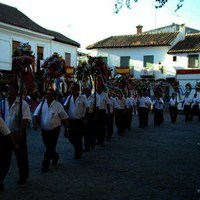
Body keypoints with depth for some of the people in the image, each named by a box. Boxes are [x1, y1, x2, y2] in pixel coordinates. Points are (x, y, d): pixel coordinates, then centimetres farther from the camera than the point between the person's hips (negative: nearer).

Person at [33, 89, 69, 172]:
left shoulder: (58, 105, -10)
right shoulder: (42, 104, -2)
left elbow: (64, 118, -5)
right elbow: (36, 114, 0)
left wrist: (66, 129, -4)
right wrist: (35, 123, -17)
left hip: (54, 130, -4)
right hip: (44, 130, 4)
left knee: (50, 148, -4)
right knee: (48, 147, 17)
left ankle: (45, 165, 9)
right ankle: (55, 157, 46)